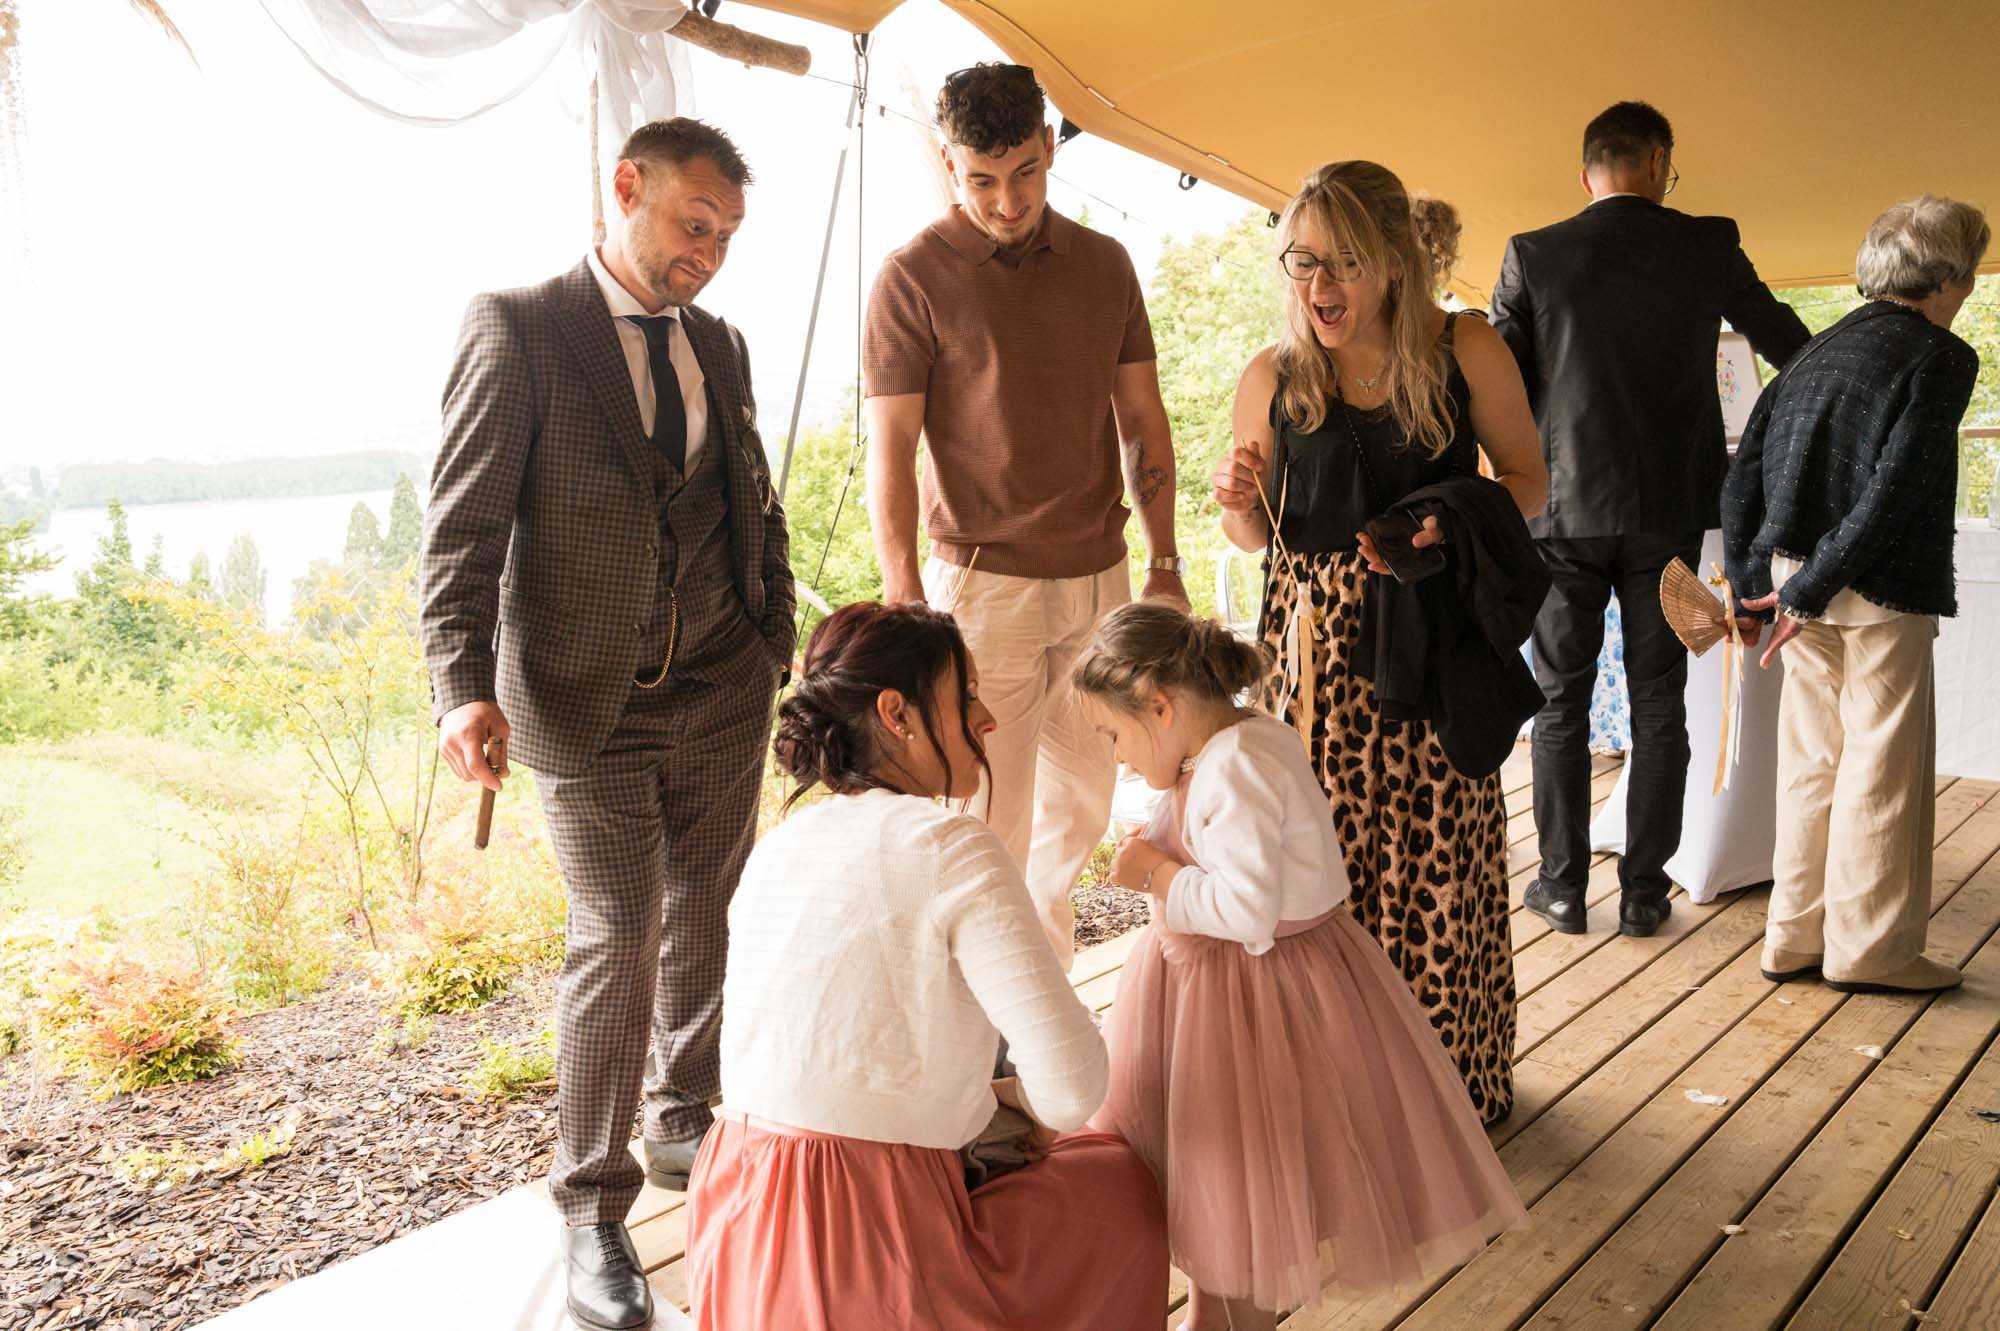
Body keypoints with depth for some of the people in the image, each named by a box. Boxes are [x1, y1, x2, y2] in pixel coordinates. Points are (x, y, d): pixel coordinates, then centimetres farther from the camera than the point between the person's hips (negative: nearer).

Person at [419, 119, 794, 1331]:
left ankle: (686, 1129, 35)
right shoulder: (519, 329, -5)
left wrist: (781, 651, 13)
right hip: (592, 701, -5)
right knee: (618, 943, -3)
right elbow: (465, 523, -11)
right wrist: (467, 687, -21)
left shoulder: (720, 347, 12)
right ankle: (593, 1208, 15)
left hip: (723, 692, 5)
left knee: (707, 924, 12)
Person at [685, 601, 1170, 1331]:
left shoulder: (779, 844, 8)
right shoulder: (952, 848, -14)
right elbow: (1073, 1076, -20)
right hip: (868, 1265, -7)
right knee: (1118, 1178, 19)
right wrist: (1029, 1111, 2)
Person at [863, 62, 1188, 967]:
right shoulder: (912, 278, -6)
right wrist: (903, 604, -16)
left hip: (1099, 581, 5)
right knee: (989, 829, 0)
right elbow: (889, 450, -9)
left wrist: (1164, 566, 8)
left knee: (1080, 810, 15)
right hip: (986, 588, -5)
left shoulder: (1104, 264, 8)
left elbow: (1142, 419, 12)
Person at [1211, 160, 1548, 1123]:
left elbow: (1528, 481, 7)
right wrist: (1238, 501, -10)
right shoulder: (1270, 378, 3)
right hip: (1316, 644, 2)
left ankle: (1452, 1078, 22)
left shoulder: (1465, 353, -2)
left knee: (1437, 860, 2)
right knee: (1325, 856, 3)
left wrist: (1453, 525, -13)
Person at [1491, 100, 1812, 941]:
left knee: (1561, 704, 8)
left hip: (1564, 509, -1)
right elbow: (1789, 345, 15)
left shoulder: (1532, 255, -3)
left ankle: (1562, 885, 13)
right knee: (1658, 706, 9)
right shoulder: (1707, 246, 0)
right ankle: (1644, 891, 14)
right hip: (1669, 512, 1)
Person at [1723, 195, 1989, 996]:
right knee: (1883, 766, 4)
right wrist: (1814, 589, -16)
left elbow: (1741, 477, 9)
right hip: (1881, 587, -6)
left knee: (1812, 761, 14)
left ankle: (1796, 938, 20)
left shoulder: (1815, 353, 13)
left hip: (1802, 580, 7)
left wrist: (1752, 588, 10)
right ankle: (1870, 950, 13)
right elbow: (1896, 485, -18)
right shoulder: (1941, 357, -7)